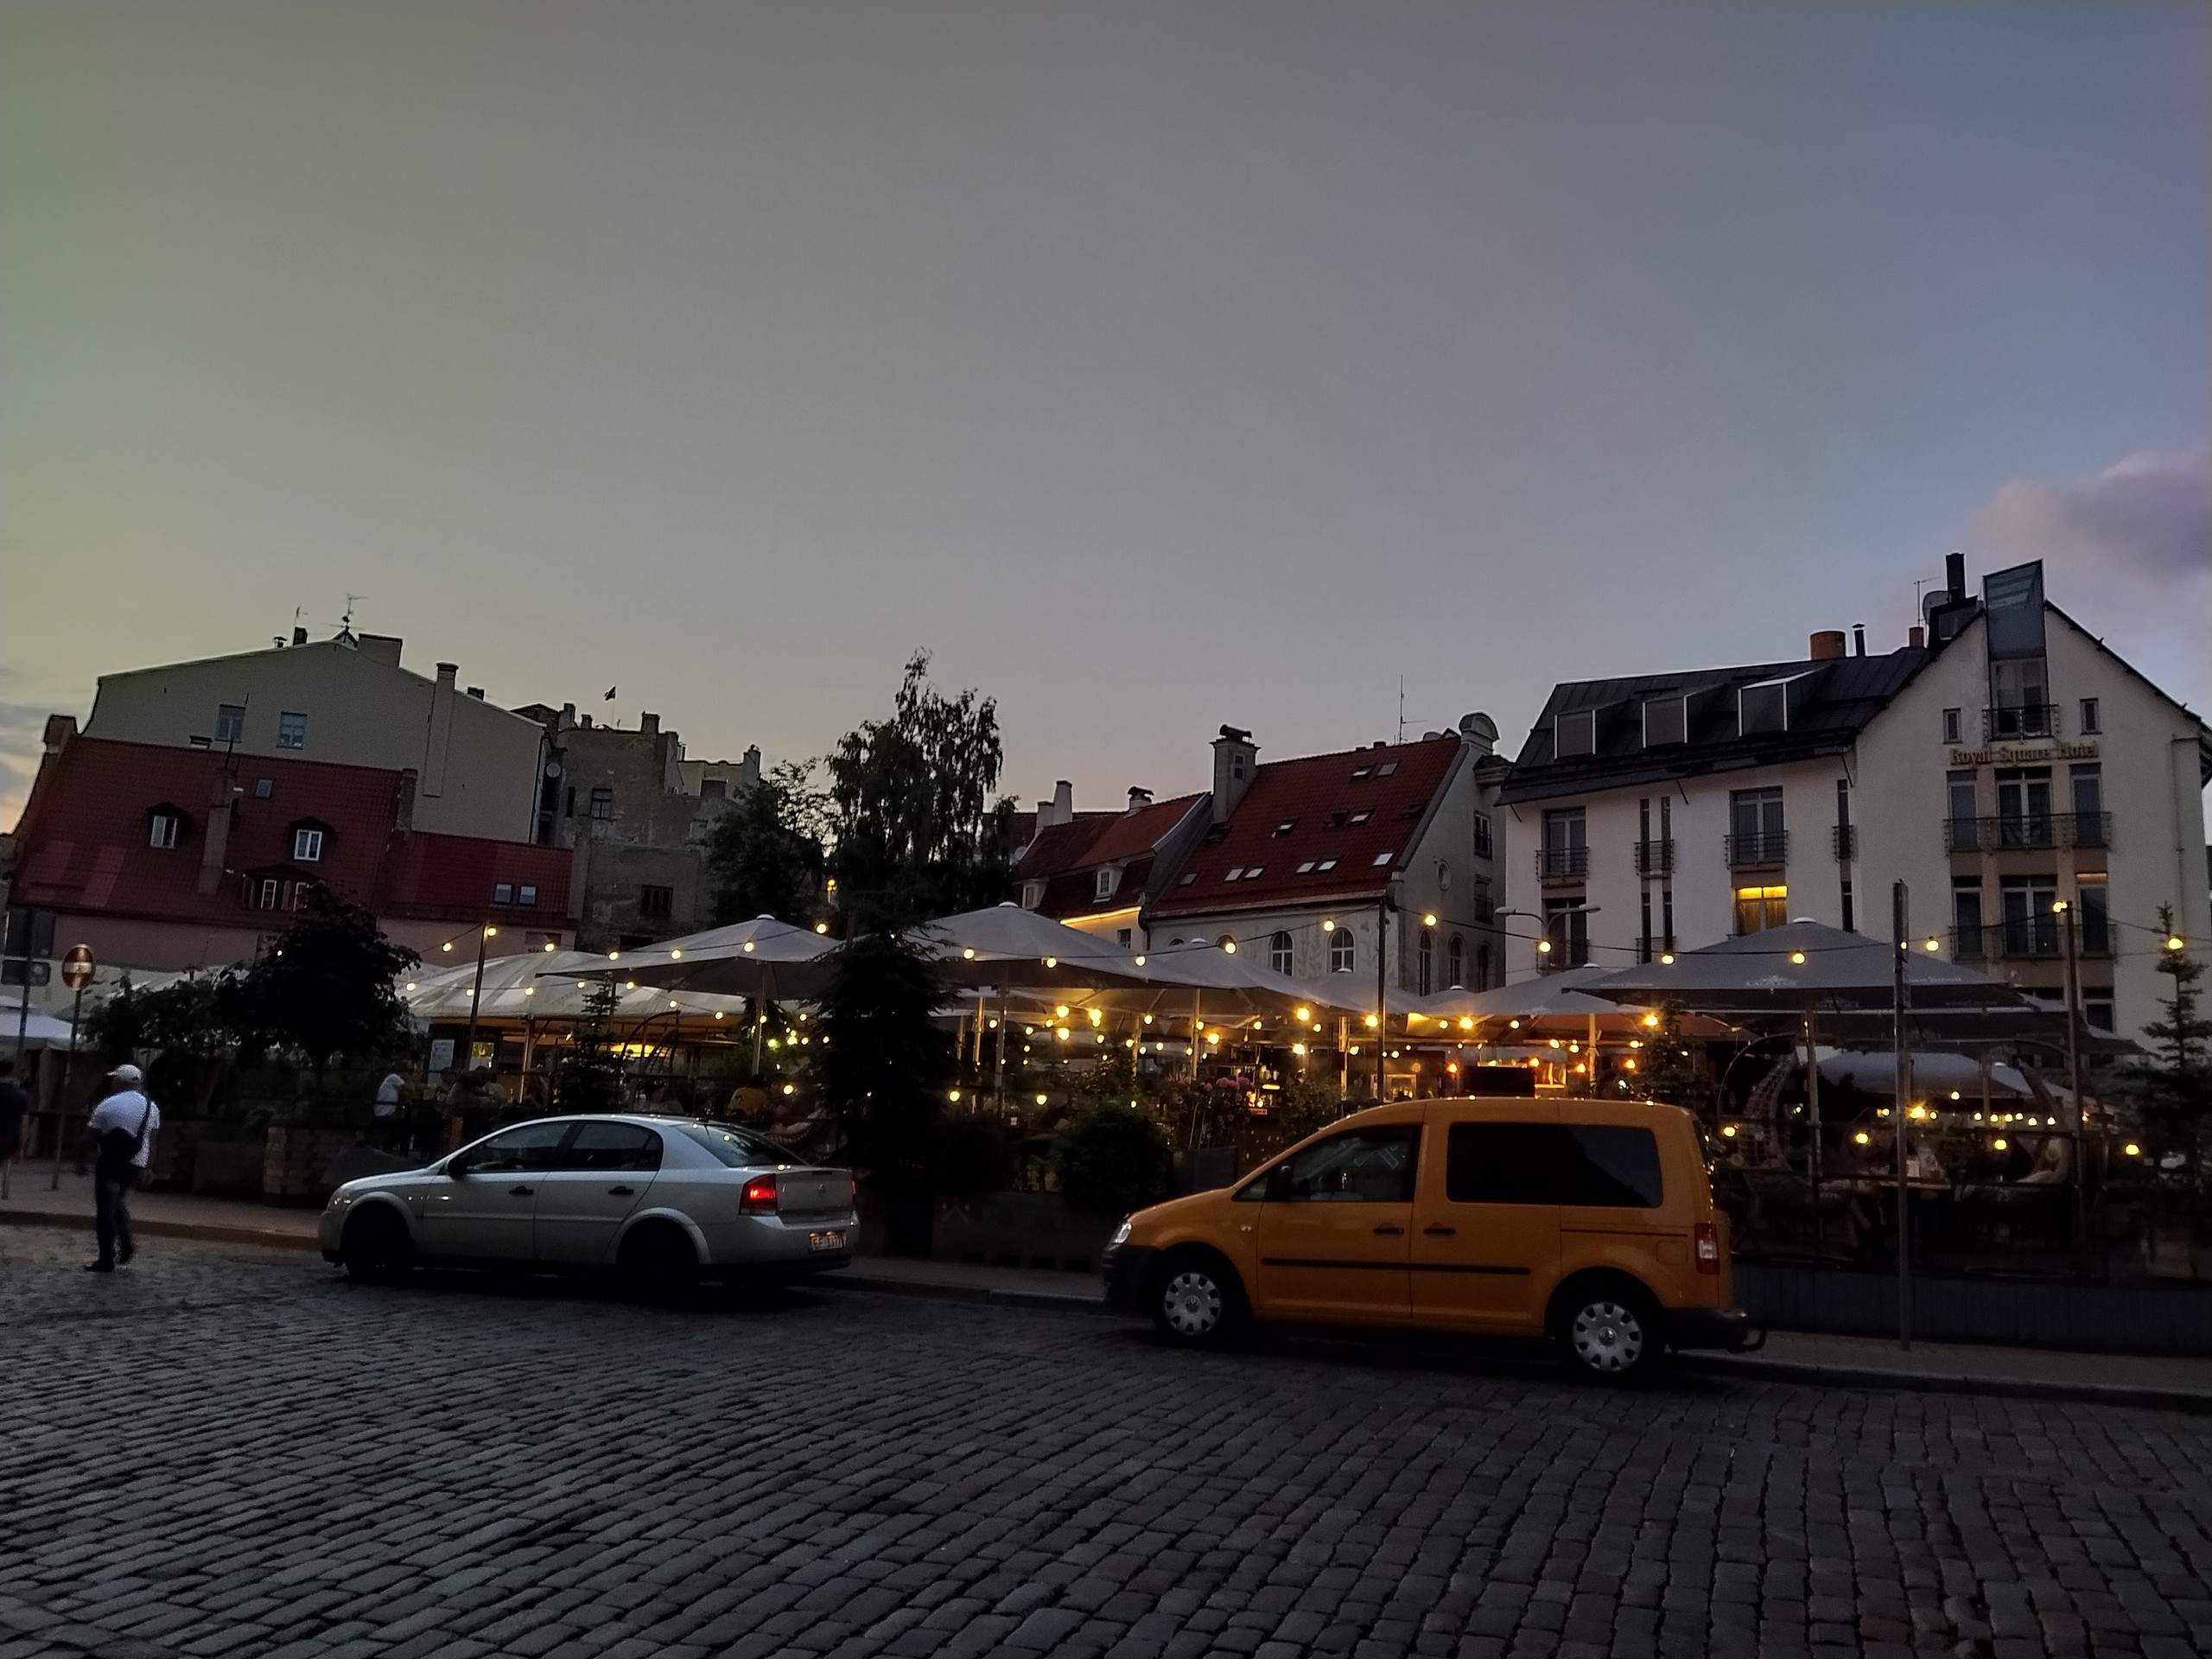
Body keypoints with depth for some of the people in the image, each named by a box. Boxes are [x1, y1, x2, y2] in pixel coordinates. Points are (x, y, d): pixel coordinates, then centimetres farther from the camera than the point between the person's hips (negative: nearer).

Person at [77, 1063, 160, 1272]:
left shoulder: (107, 1106, -9)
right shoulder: (152, 1108, 4)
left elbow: (89, 1139, -6)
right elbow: (151, 1142, 8)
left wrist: (80, 1162, 6)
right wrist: (146, 1167, 15)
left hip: (109, 1163, -5)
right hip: (136, 1164, 5)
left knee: (105, 1210, 1)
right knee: (120, 1200, 25)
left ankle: (107, 1260, 2)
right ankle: (126, 1243, 12)